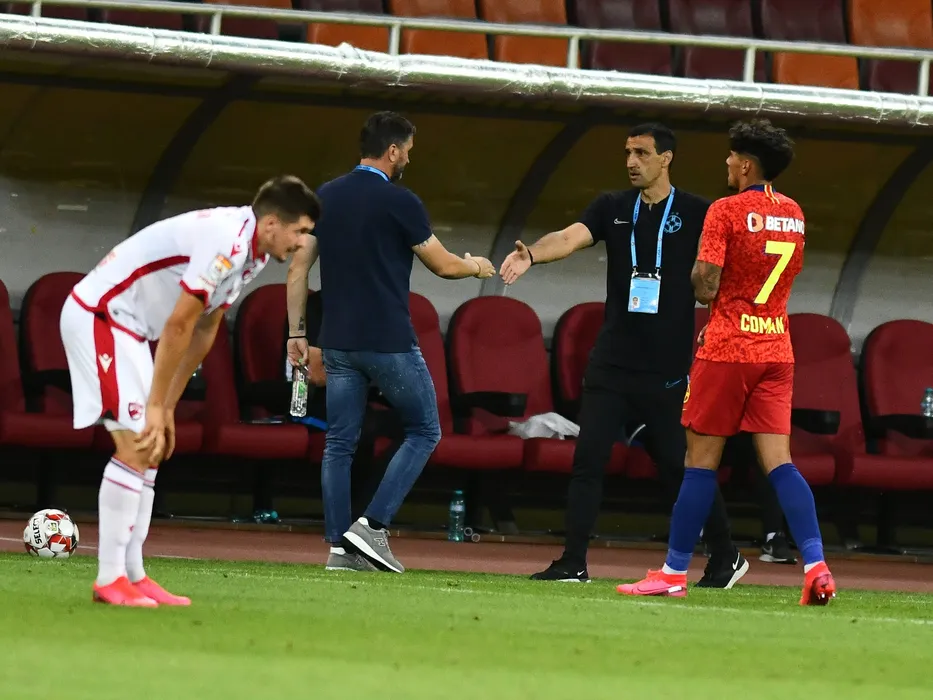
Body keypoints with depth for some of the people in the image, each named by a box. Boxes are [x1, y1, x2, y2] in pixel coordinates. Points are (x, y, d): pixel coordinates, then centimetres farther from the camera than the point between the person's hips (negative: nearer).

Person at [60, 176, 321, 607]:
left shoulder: (251, 250, 7)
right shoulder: (226, 242, -25)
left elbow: (204, 331, 13)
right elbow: (177, 328, -23)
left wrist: (167, 407, 11)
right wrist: (156, 406, -19)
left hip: (124, 324, 10)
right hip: (97, 315, -10)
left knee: (149, 454, 8)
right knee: (135, 447, -15)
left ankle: (132, 576, 8)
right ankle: (109, 580, -13)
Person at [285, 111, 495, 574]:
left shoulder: (324, 198, 7)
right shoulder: (399, 201, -9)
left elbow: (298, 268, 7)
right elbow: (443, 265, 0)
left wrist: (296, 332, 13)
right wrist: (477, 267, 21)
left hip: (337, 343, 5)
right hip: (389, 341, -5)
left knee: (339, 443, 9)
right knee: (423, 432, 8)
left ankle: (339, 547, 4)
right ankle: (373, 525, -5)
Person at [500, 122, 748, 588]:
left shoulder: (697, 214, 0)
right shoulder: (613, 208, 7)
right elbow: (571, 238, -9)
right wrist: (532, 255, -29)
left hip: (667, 369, -3)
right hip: (612, 363, 3)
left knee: (680, 467, 3)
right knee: (588, 459, -4)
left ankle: (725, 558, 20)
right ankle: (573, 563, -1)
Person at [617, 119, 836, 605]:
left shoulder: (726, 211, -10)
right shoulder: (793, 214, 11)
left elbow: (705, 286, -16)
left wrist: (696, 278, 8)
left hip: (727, 350, -5)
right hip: (776, 350, 5)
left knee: (701, 461, 2)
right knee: (779, 462, 0)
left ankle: (674, 573, 7)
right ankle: (815, 566, -16)